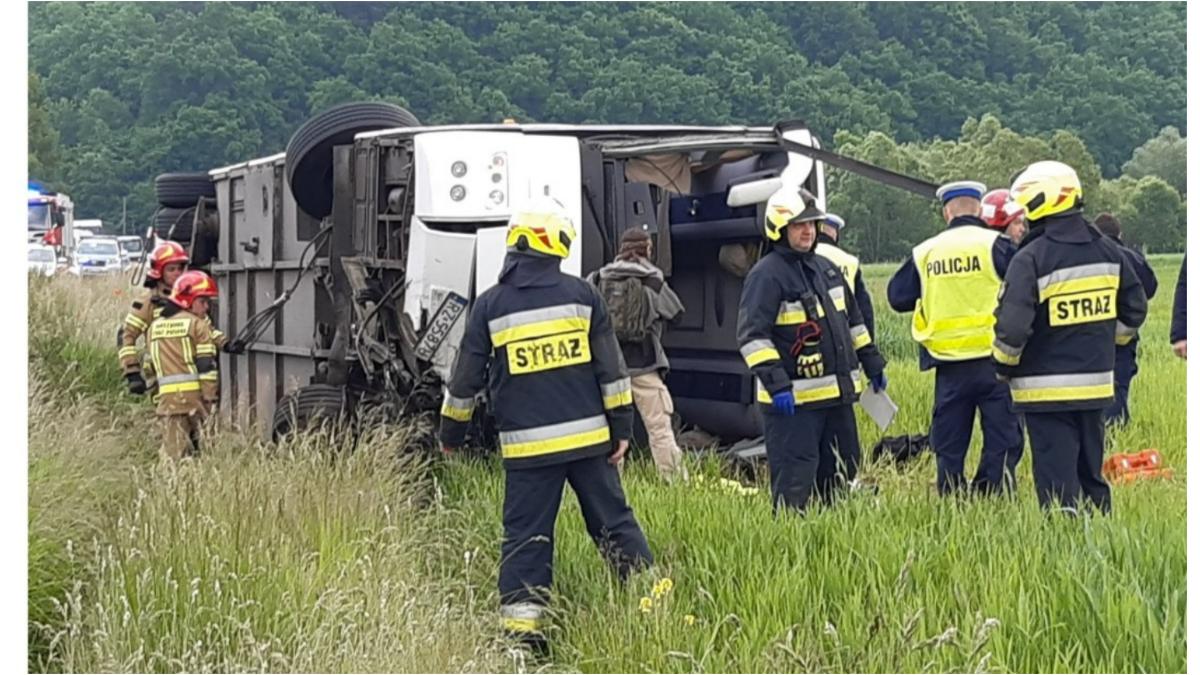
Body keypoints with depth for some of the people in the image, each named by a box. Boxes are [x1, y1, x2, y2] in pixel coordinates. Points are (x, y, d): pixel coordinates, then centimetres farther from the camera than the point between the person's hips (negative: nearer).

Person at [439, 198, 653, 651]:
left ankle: (522, 623, 0)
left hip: (527, 446, -1)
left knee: (526, 534, 3)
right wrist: (622, 427, 8)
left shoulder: (490, 305, -1)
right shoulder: (582, 295, 0)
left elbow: (466, 379, 5)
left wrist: (451, 435, 18)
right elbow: (612, 369, 2)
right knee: (613, 521, 12)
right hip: (588, 437, 1)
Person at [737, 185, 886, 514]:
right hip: (792, 400, -9)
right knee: (793, 485, -7)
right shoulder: (766, 275, -12)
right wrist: (775, 384, -26)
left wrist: (872, 363, 23)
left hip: (838, 395, 9)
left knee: (842, 472, 17)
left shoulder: (826, 269, 15)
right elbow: (752, 336, -19)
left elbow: (853, 320, 25)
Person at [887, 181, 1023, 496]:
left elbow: (897, 297, 11)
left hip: (948, 362, 3)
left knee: (949, 444, 11)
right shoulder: (995, 245, -6)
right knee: (1001, 438, 2)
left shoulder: (924, 253, 4)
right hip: (992, 357, -3)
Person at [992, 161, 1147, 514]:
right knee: (1091, 475, 18)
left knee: (1057, 481, -2)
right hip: (1096, 385, 6)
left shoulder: (1030, 260, -16)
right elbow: (1134, 311, 12)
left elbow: (1012, 328, -19)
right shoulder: (1108, 251, 5)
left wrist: (1004, 368, -1)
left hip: (1046, 390, -6)